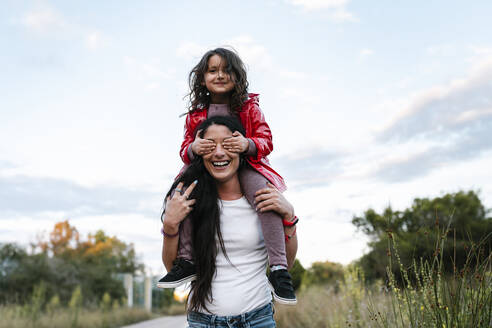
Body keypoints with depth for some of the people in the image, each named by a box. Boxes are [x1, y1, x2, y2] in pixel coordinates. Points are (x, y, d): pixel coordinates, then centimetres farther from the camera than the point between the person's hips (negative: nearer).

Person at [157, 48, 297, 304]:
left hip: (245, 165, -3)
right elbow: (185, 150, 5)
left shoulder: (248, 107, 1)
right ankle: (187, 261, -6)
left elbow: (266, 141, -4)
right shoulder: (196, 113, 6)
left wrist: (248, 144, -28)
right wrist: (193, 148, -21)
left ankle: (278, 268, -27)